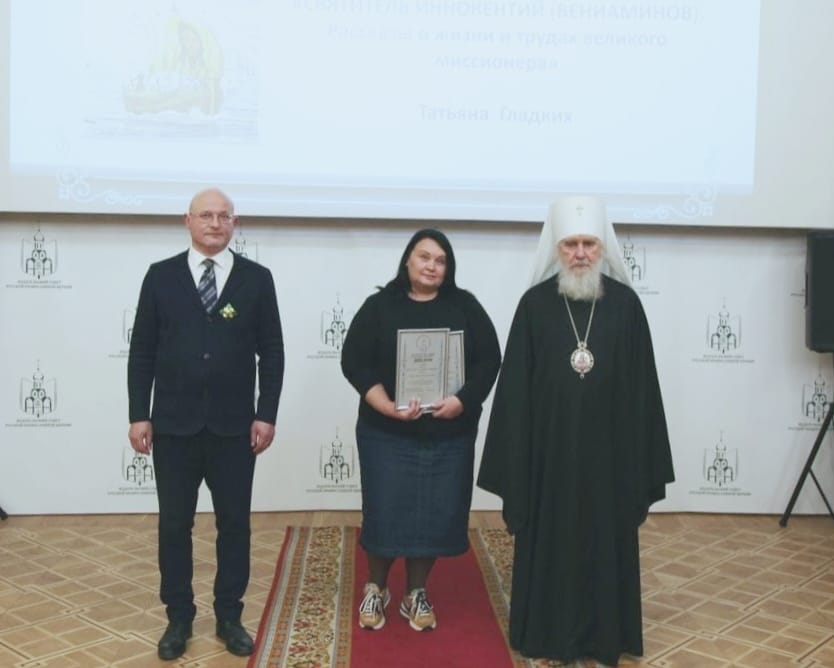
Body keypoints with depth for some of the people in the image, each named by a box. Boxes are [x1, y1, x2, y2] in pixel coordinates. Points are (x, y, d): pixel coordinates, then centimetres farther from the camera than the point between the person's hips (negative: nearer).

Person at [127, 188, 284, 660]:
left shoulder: (257, 278, 2)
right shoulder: (161, 276, 2)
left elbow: (272, 352, 2)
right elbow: (142, 351, 3)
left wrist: (266, 415, -4)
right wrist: (139, 415, -2)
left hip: (234, 426, 0)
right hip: (174, 425, 0)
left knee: (234, 523, 8)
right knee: (175, 524, 9)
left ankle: (229, 616, 24)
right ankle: (179, 617, 24)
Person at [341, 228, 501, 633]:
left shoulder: (465, 306, 5)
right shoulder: (379, 306, 1)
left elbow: (489, 359, 1)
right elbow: (355, 362, -5)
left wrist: (463, 400, -14)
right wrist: (388, 407, -17)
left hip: (450, 433, 2)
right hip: (387, 433, -1)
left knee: (435, 514, 6)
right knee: (385, 511, 2)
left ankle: (416, 594, 23)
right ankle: (376, 590, 24)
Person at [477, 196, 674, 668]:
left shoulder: (625, 303, -1)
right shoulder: (535, 304, -4)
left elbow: (641, 384, 1)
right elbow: (515, 387, -3)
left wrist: (641, 457, 0)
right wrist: (515, 460, -5)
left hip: (607, 447, 1)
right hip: (549, 447, -1)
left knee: (606, 539, 10)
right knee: (550, 539, 8)